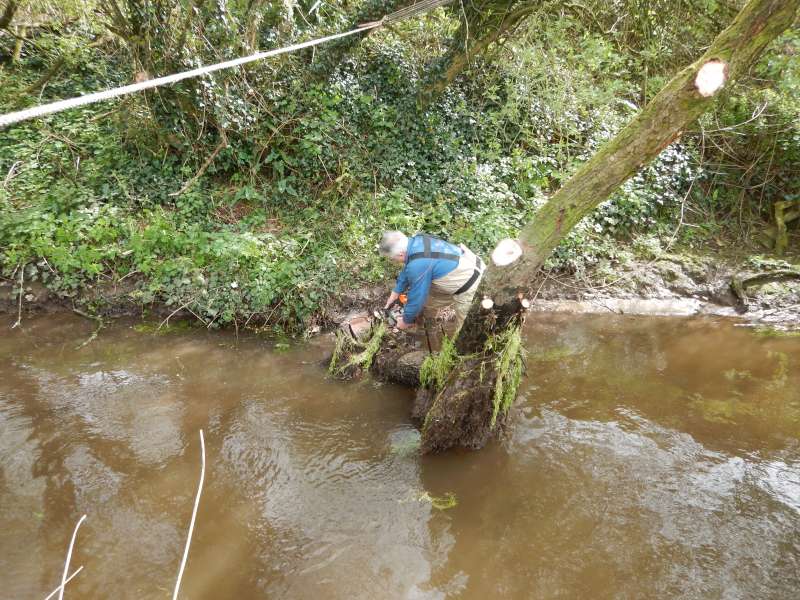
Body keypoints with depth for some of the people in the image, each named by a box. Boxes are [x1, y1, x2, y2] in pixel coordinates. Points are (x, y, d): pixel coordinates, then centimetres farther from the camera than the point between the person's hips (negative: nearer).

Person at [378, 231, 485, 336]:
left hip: (467, 277, -9)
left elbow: (416, 297, -21)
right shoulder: (415, 242, -8)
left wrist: (406, 321, -4)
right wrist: (395, 294, 19)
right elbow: (406, 272, 10)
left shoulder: (417, 265, -34)